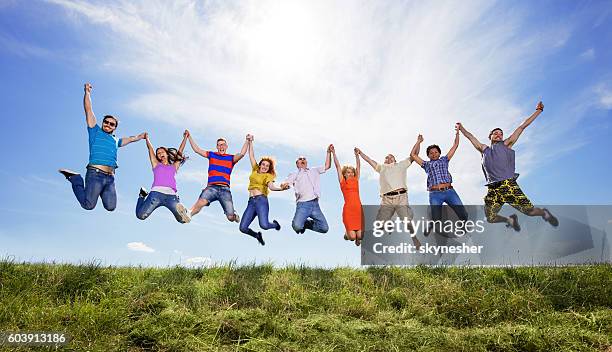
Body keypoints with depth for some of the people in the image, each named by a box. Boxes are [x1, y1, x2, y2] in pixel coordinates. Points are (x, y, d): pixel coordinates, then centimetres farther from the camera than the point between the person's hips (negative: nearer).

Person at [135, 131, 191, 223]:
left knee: (184, 219, -15)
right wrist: (147, 138, 44)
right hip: (156, 193, 0)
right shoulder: (156, 164, 25)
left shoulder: (174, 166, 27)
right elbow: (150, 148, 29)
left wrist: (185, 137, 38)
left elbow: (180, 151, 30)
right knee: (141, 215, -12)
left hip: (171, 195, 0)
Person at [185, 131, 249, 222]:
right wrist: (189, 137, 14)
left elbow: (242, 154, -4)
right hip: (211, 187, 0)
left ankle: (234, 215, 29)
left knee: (230, 217, -5)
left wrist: (247, 141, -12)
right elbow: (196, 149, 17)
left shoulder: (231, 158, 13)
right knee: (201, 202, -33)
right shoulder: (211, 155, 19)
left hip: (224, 189, 0)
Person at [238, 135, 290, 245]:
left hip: (261, 200, -5)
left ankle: (275, 224, 13)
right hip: (251, 201, 5)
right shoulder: (255, 170, 20)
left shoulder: (268, 175, 8)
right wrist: (250, 142, 17)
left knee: (264, 225, -25)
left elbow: (271, 186, -11)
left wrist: (281, 188, -30)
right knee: (243, 228, -7)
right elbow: (251, 156, 23)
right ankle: (257, 235, 25)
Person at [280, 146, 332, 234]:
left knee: (324, 228, -4)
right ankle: (302, 223, 10)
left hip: (315, 204, 3)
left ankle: (307, 223, 20)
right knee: (297, 226, -26)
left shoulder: (314, 170, 26)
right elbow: (284, 184, 4)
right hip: (303, 205, -3)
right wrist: (284, 185, -20)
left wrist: (328, 152, 15)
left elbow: (327, 166, 24)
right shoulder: (294, 174, 16)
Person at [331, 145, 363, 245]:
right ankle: (347, 233, 27)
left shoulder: (356, 180, 16)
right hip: (348, 209, -3)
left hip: (358, 209, 3)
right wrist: (333, 153, 6)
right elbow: (337, 166, 7)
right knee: (352, 237, -9)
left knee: (360, 236, -5)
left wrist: (357, 154, 11)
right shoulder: (342, 181, 8)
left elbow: (358, 166, 17)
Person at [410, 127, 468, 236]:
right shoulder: (427, 164, 23)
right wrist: (418, 142, 21)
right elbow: (413, 155, 17)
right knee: (437, 222, -8)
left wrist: (457, 132, 19)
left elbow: (455, 145, 24)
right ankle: (431, 225, 25)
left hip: (449, 191, 1)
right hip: (435, 194, -1)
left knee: (463, 215, -11)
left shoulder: (444, 160, 25)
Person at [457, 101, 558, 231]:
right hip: (493, 189, 3)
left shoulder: (506, 145, 15)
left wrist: (538, 111, 18)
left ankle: (545, 213, 26)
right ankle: (510, 219, 28)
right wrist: (461, 128, 39)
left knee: (529, 211, -9)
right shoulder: (484, 150, 22)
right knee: (491, 219, -3)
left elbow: (522, 126, 15)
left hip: (508, 185, -3)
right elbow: (470, 137, 33)